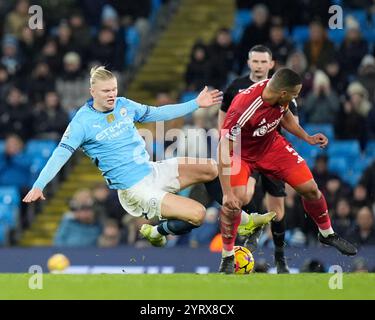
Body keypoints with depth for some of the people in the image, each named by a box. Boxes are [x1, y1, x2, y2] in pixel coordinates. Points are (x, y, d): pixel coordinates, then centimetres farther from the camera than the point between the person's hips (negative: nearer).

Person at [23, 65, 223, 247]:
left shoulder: (123, 105, 6)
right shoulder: (83, 121, -11)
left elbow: (156, 114, 17)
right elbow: (61, 155, -15)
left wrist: (196, 104, 16)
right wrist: (38, 186, -27)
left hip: (153, 171, 7)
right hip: (134, 188, -7)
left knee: (210, 168, -3)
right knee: (197, 214, -20)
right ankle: (157, 231, 11)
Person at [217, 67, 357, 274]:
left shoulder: (279, 95, -19)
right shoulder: (244, 110, -39)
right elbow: (224, 150, -34)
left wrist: (307, 138, 8)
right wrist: (227, 193, -37)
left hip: (271, 145, 6)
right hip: (241, 154, -6)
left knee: (310, 189, 2)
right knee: (235, 200, -28)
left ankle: (327, 234, 30)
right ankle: (227, 257, -8)